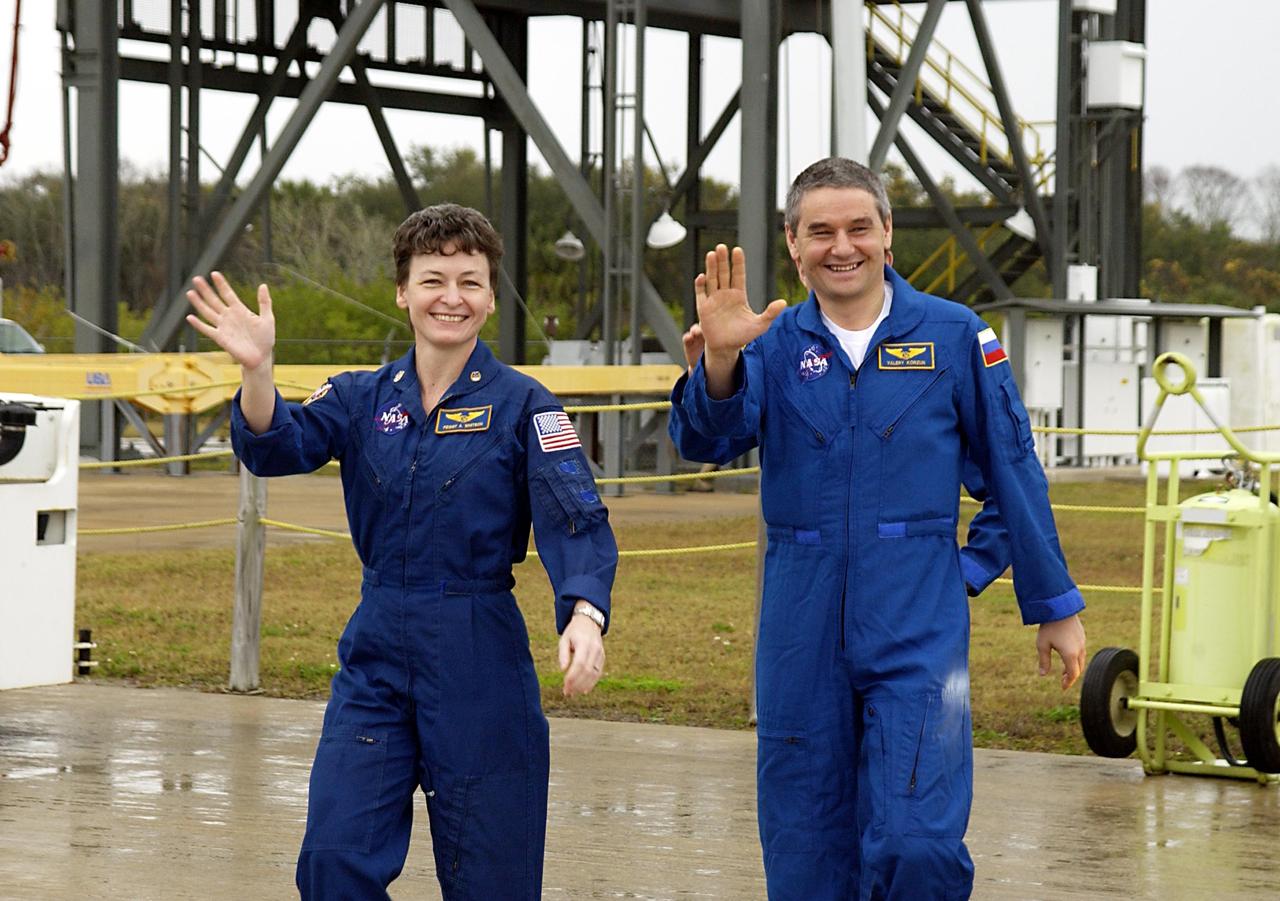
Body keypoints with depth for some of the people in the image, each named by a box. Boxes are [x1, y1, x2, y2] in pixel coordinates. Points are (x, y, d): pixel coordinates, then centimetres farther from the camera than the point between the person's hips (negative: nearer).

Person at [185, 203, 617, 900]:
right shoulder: (365, 398, 6)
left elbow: (576, 521, -15)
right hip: (376, 654, 3)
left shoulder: (521, 405, -5)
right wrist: (255, 369, -30)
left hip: (481, 660, -3)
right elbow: (278, 447, -9)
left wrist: (585, 615, -33)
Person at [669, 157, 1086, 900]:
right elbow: (707, 436, -14)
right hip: (802, 631, 2)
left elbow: (1013, 472, 5)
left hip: (918, 627, -2)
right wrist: (720, 360, -35)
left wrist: (1055, 605, 7)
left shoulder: (953, 335, 0)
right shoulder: (774, 344, 3)